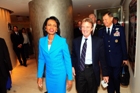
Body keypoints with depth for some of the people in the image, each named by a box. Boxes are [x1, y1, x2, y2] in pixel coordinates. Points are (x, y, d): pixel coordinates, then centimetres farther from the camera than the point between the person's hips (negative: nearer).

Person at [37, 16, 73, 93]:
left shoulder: (62, 41, -14)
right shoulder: (42, 41, -4)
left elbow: (67, 60, -10)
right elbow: (41, 59, 3)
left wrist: (70, 78, -7)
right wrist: (39, 76, 4)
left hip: (60, 75, -3)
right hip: (49, 75, 4)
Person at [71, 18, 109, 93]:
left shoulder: (98, 41, -6)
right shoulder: (76, 41, 1)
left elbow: (102, 59, -3)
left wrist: (105, 74, -1)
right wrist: (72, 66, -4)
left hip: (92, 71, -1)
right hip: (80, 71, 2)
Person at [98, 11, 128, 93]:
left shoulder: (119, 29, -2)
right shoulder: (101, 31, 2)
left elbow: (123, 44, -1)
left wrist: (125, 58, 0)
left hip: (117, 59, -1)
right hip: (106, 59, 2)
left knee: (116, 77, 10)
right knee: (109, 78, 13)